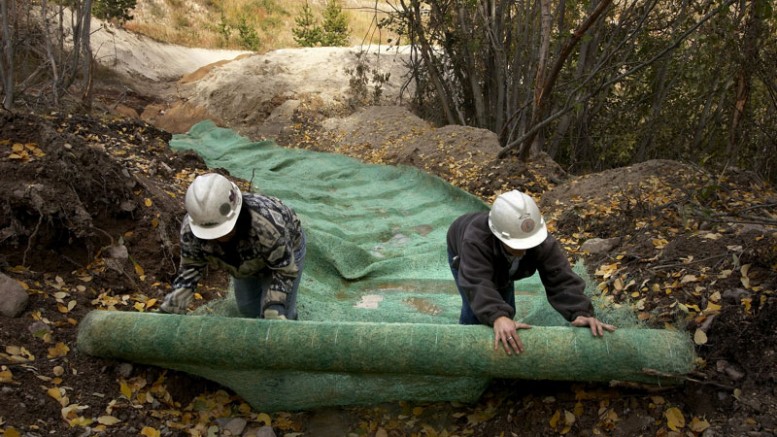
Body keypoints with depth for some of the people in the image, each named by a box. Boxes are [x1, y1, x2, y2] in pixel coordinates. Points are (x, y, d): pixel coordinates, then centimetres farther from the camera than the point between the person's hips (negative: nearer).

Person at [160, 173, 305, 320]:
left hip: (285, 249, -4)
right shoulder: (190, 227, -32)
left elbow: (285, 269, -32)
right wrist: (170, 309, -21)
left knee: (276, 319, -3)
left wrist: (274, 306, -42)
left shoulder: (267, 225, -45)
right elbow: (191, 266, -17)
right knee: (247, 307, 19)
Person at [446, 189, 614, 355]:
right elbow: (477, 283, -60)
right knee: (475, 311, -16)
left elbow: (561, 278, -43)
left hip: (501, 265, 4)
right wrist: (497, 317, -77)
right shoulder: (476, 240, -51)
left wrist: (580, 312, -60)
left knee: (506, 310, 5)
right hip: (464, 257, -4)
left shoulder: (542, 242, -40)